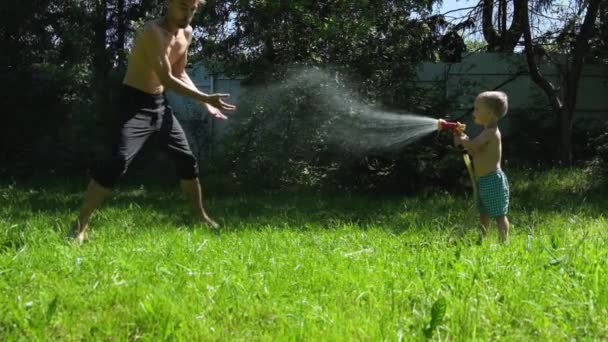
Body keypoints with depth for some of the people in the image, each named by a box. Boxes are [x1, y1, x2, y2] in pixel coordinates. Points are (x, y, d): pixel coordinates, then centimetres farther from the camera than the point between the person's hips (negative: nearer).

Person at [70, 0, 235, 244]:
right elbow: (166, 79, -24)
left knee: (186, 160, 12)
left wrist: (204, 103, 10)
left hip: (160, 104, 8)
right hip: (136, 103, -8)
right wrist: (205, 98, -23)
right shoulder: (153, 32, -21)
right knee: (118, 161, -22)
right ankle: (80, 225, -17)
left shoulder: (187, 33, 5)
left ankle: (201, 216, 30)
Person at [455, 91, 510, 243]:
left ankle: (504, 242, 0)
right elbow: (475, 152, 17)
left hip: (493, 180, -10)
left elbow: (472, 146, -28)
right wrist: (463, 140, 3)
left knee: (499, 215, -4)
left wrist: (462, 140, -8)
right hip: (484, 181, 10)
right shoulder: (488, 132, 15)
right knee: (483, 215, 17)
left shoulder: (490, 132, -17)